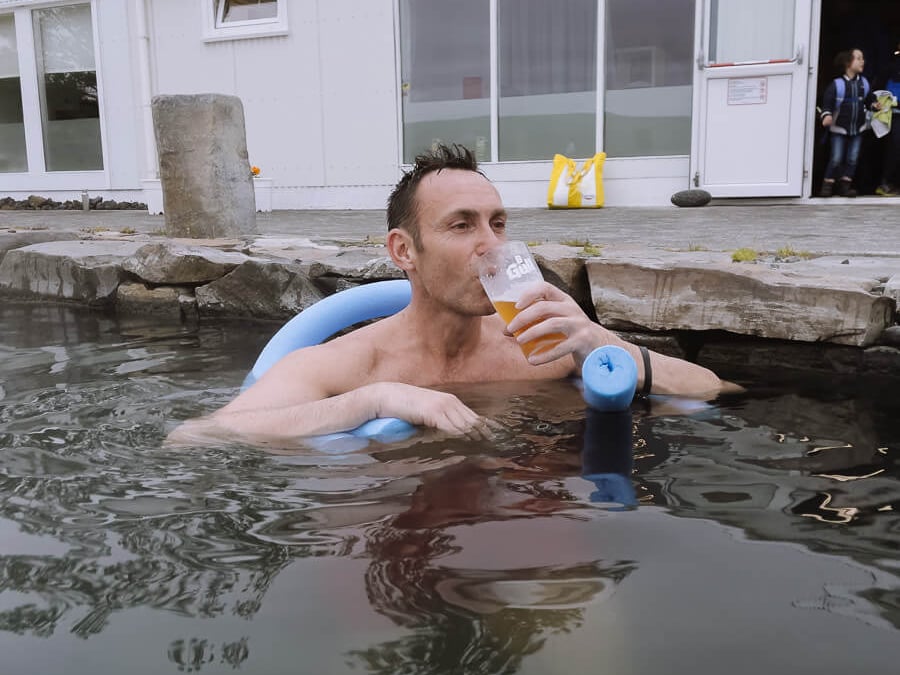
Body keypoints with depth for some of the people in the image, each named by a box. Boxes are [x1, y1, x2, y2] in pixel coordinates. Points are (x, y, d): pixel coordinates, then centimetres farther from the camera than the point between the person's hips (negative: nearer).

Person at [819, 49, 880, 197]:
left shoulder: (864, 83, 4)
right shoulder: (836, 84, -10)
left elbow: (870, 99, 13)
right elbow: (827, 102, -12)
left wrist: (874, 105, -7)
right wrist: (826, 115, -29)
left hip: (858, 129, 4)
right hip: (839, 129, -4)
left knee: (852, 158, 4)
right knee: (836, 158, -6)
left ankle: (845, 185, 11)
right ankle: (828, 184, 4)